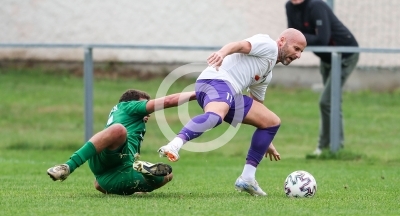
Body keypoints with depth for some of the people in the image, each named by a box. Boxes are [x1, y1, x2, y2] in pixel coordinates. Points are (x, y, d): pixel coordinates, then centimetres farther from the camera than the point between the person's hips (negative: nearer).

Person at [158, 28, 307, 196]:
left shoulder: (267, 74, 33)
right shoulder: (269, 45, 5)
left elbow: (257, 106, 42)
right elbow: (240, 45, -14)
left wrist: (266, 141, 46)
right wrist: (222, 53, -36)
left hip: (231, 95, 10)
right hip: (216, 81, -10)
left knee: (272, 122, 17)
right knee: (216, 115, -41)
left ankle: (247, 178, 11)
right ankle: (174, 146, -60)